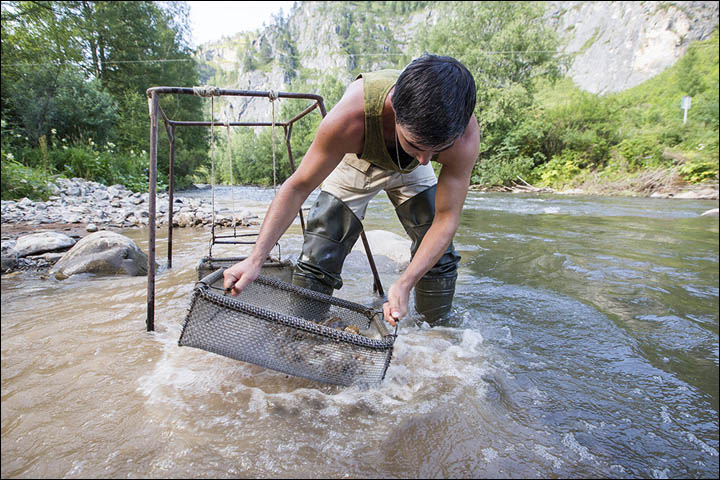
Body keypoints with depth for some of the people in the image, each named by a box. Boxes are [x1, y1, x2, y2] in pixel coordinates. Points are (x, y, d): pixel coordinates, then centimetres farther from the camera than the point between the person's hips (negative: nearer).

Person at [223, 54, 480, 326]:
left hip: (410, 172, 2)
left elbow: (446, 218, -28)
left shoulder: (464, 135, -38)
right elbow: (299, 185, -30)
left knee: (439, 258, -2)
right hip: (356, 162, -1)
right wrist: (256, 258, -35)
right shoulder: (350, 117, -43)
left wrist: (404, 284, -38)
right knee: (318, 262, -9)